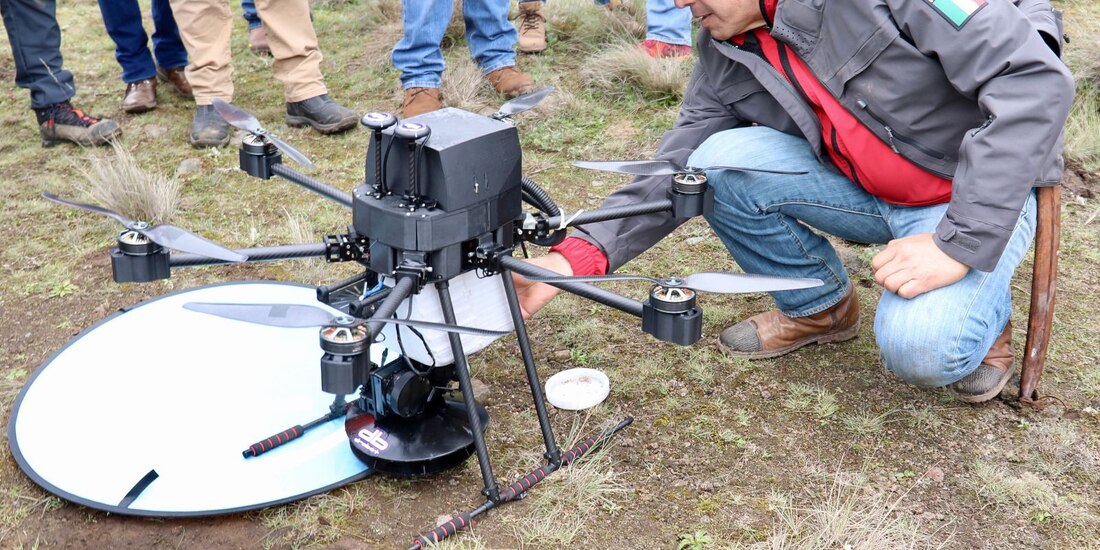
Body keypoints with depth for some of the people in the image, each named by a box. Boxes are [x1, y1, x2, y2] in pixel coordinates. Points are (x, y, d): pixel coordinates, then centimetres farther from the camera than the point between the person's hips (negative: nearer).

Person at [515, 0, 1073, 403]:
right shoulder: (724, 54, -5)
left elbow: (1035, 80, -29)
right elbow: (677, 173, -4)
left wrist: (959, 243, -32)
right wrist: (573, 259, -18)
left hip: (980, 189, -6)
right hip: (863, 187, 6)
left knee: (920, 347, -32)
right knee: (717, 165, -17)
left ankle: (982, 310, 6)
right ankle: (820, 306, 8)